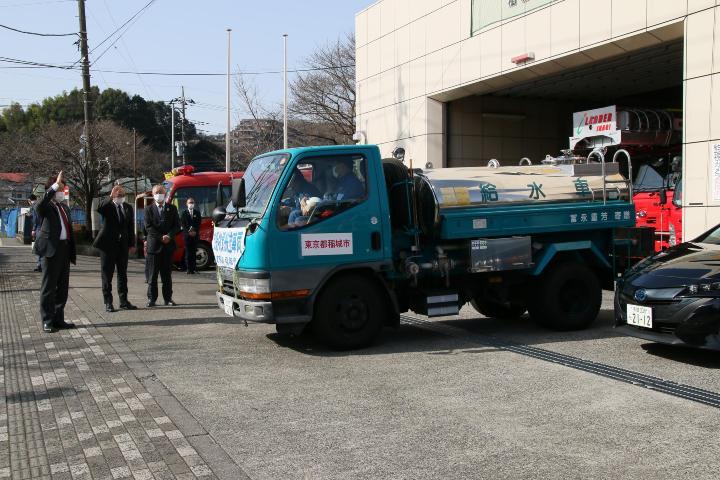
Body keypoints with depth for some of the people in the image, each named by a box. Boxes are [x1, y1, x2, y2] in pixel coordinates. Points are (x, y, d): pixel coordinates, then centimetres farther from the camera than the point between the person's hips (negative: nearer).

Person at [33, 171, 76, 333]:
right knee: (49, 286, -1)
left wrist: (72, 252, 17)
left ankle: (58, 319, 22)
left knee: (63, 287, 12)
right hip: (51, 249, -7)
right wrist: (56, 184, -32)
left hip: (65, 248, 7)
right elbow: (39, 205, -30)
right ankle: (47, 321, 5)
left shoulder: (65, 207, 18)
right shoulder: (46, 207, -4)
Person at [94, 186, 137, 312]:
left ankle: (124, 301, 17)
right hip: (108, 244, -4)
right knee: (107, 274, 1)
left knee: (123, 274, 10)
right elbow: (99, 208, -28)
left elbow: (131, 227, 11)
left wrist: (132, 244, 6)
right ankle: (108, 302, 7)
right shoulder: (107, 206, -3)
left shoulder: (128, 208, 10)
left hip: (123, 245, 4)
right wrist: (111, 197, -23)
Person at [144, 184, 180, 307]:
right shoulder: (149, 209, 5)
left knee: (167, 274, 6)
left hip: (168, 245, 2)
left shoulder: (172, 208, 10)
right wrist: (161, 238, -14)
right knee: (153, 274, 1)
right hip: (154, 245, -2)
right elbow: (148, 227, -5)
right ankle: (151, 299, 6)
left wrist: (169, 236, -12)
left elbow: (177, 225, 4)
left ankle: (168, 298, 11)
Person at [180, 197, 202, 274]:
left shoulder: (197, 213, 13)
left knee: (194, 251, -1)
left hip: (195, 235, 1)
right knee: (188, 252, -4)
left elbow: (199, 223, 6)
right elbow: (182, 224, 1)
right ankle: (189, 269, -6)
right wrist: (189, 232, -10)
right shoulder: (184, 213, 8)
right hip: (187, 235, -1)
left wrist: (195, 231, -8)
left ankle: (194, 268, 0)